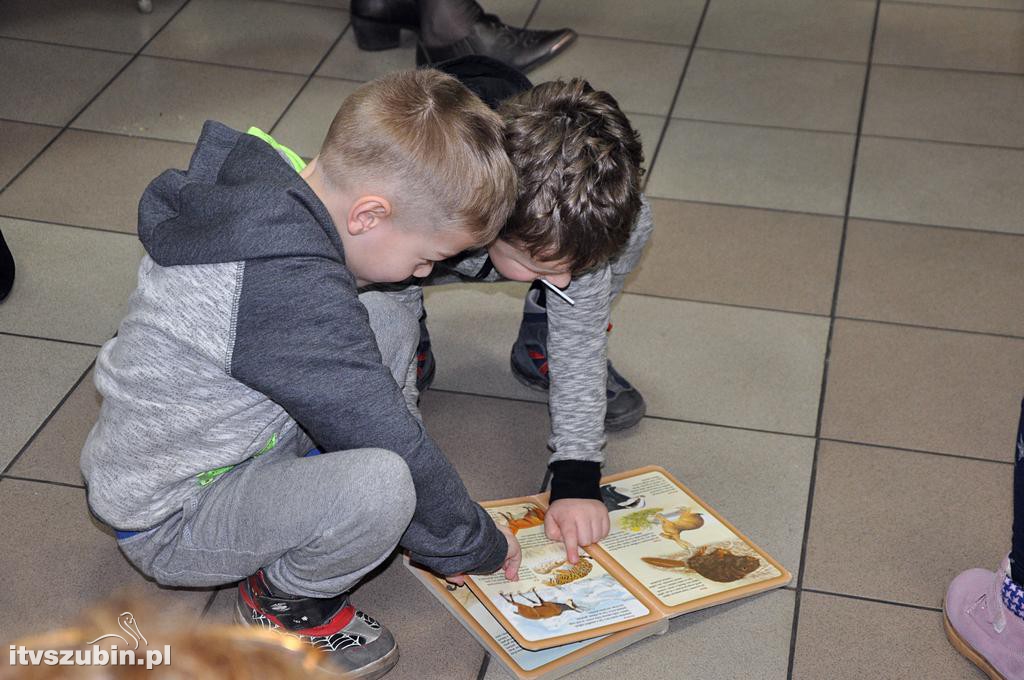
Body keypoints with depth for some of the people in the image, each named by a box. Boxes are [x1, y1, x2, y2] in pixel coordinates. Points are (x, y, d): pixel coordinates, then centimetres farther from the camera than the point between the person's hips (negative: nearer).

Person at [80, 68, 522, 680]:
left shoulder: (258, 182, -6)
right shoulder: (294, 293, -34)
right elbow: (393, 444, -25)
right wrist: (479, 546, -8)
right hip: (168, 525, -9)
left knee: (389, 321, 3)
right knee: (382, 484, -33)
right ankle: (284, 596, -2)